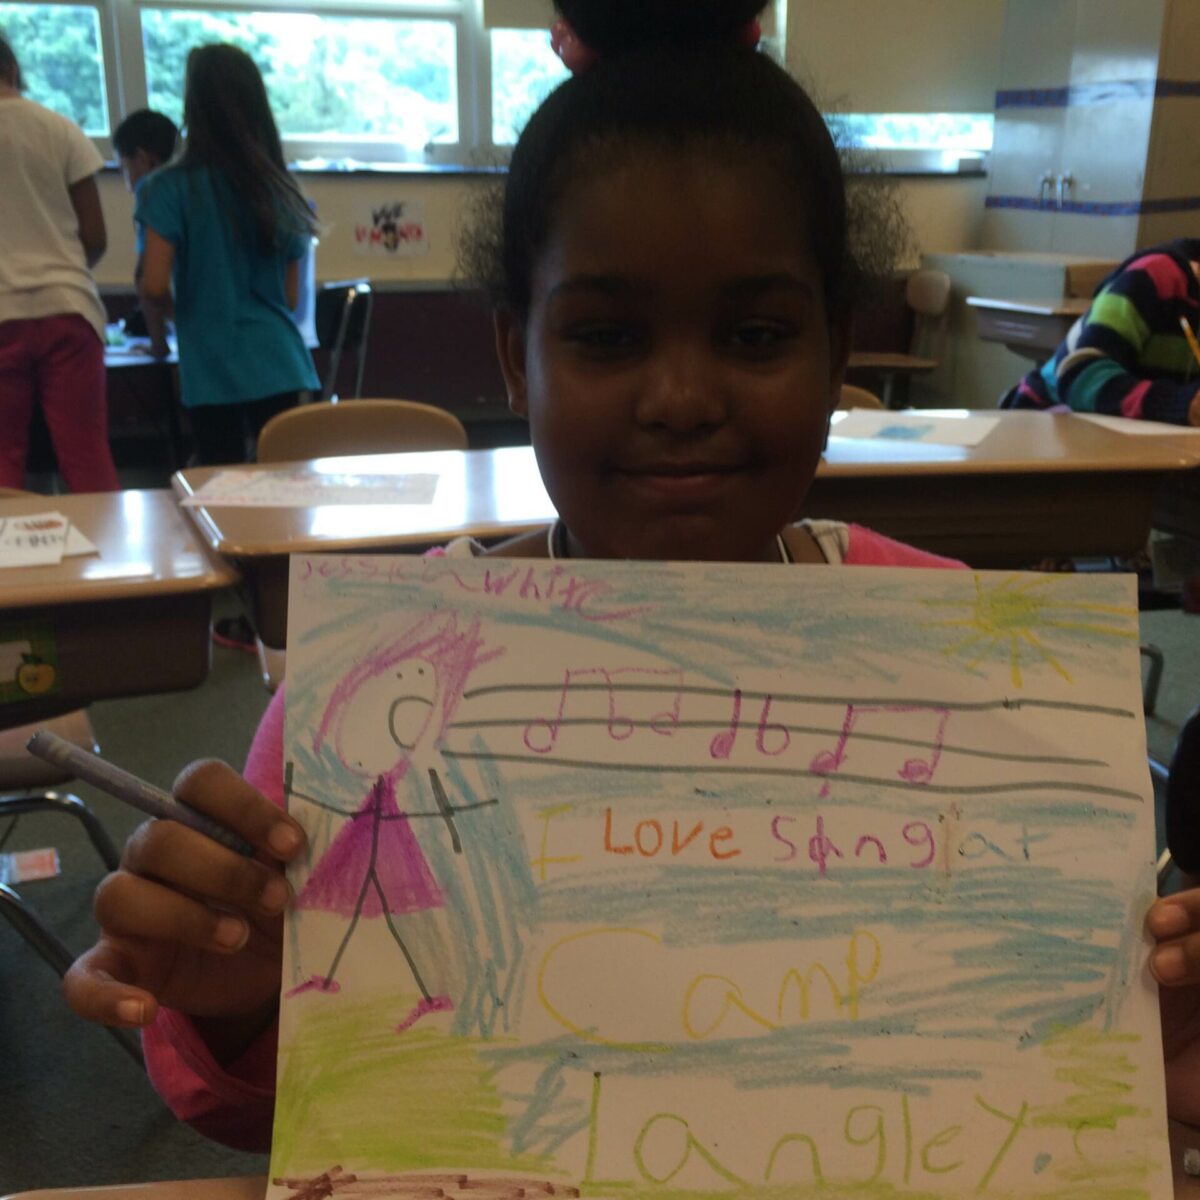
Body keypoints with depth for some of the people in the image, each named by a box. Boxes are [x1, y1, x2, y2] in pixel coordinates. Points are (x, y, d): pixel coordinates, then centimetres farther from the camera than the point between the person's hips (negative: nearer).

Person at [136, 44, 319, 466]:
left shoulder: (172, 188, -6)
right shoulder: (281, 189, 6)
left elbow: (155, 288, -10)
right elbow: (291, 296, 11)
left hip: (211, 371, -3)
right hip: (279, 365, 3)